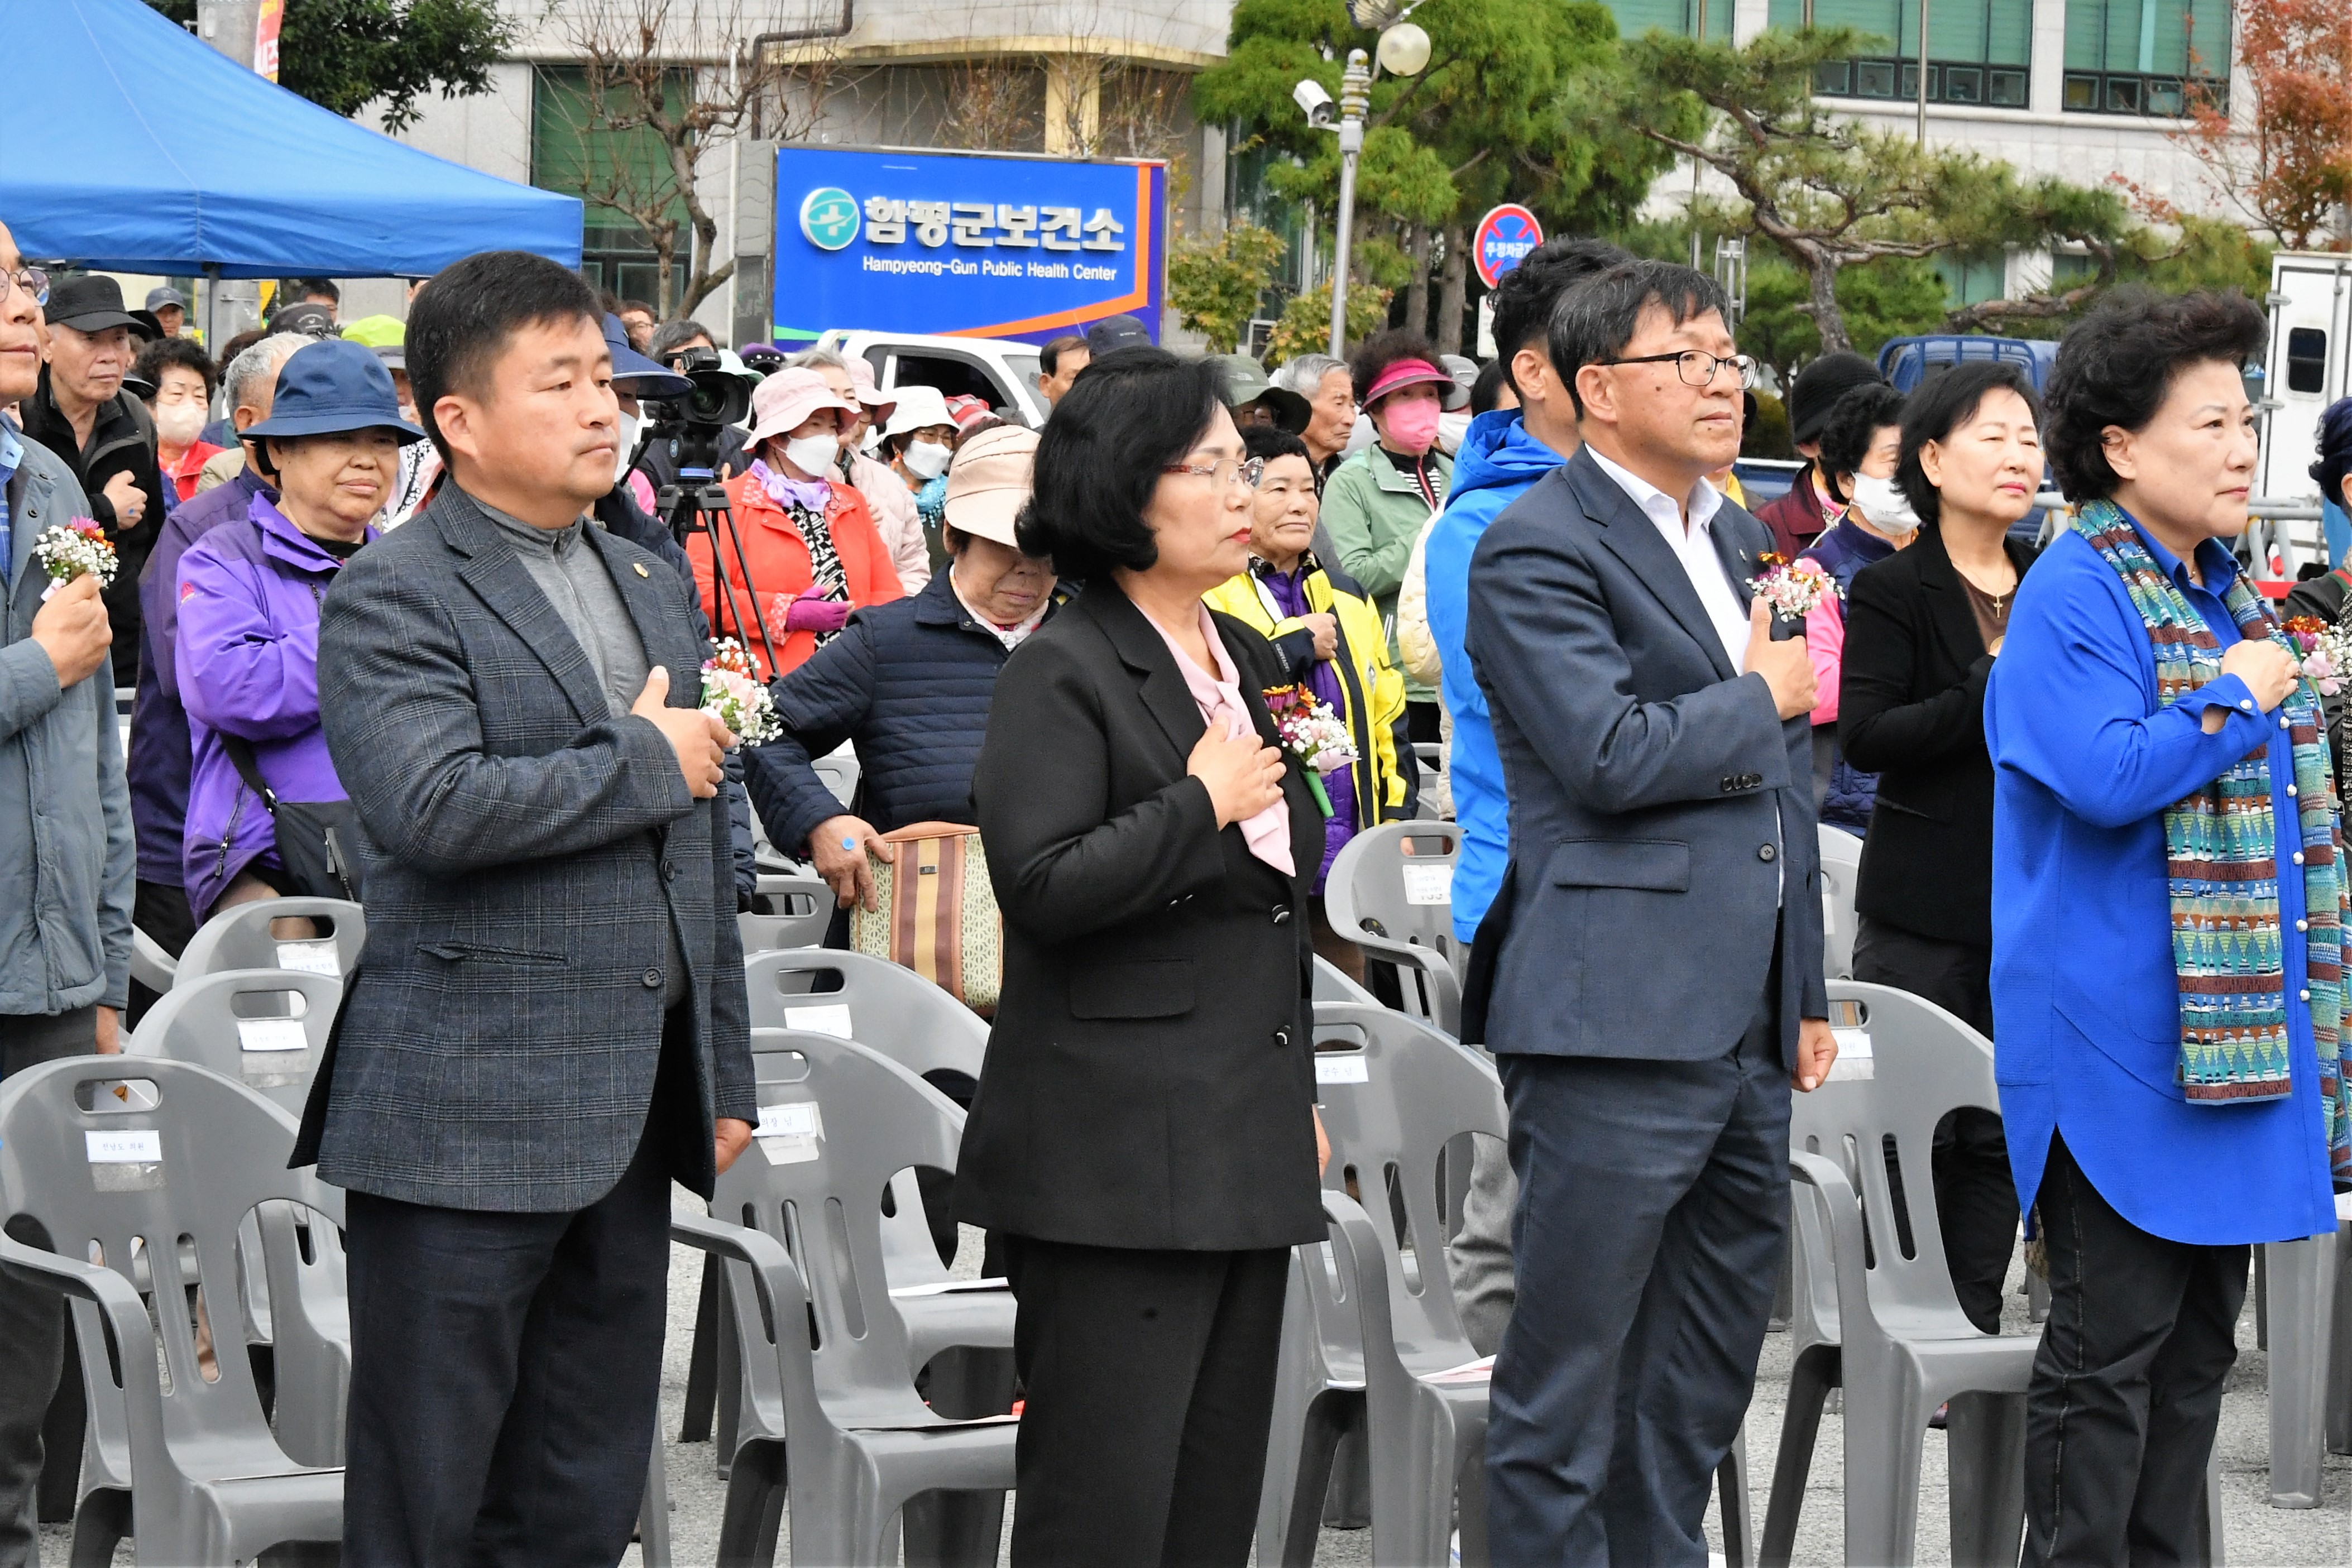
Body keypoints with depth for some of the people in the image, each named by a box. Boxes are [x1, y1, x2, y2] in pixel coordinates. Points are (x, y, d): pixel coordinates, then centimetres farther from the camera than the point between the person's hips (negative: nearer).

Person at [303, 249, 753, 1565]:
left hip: (634, 1116, 7)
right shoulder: (392, 599, -8)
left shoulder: (655, 590, 17)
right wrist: (642, 759, -12)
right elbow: (435, 807, -25)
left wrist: (724, 1074, 20)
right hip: (464, 1119, -7)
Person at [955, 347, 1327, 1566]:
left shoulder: (1249, 662, 17)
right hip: (1117, 1159, -8)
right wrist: (1201, 805, -15)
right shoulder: (1062, 673, -10)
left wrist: (1298, 1094, 25)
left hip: (1246, 1145, 8)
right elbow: (1043, 884, -22)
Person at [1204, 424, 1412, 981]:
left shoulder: (1348, 603, 19)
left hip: (1344, 865, 6)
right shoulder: (1211, 600, -3)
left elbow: (1388, 719, 22)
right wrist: (1297, 647, -12)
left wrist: (1397, 819, 10)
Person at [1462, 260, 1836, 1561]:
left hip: (1740, 1031, 9)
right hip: (1616, 1021, -9)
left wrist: (1803, 993, 21)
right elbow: (1612, 755, -22)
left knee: (1705, 1381, 15)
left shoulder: (1735, 539, 19)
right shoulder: (1537, 551, -10)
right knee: (1567, 1386, -3)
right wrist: (1763, 699, -5)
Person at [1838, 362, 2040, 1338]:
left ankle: (1974, 1331, 12)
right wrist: (1994, 692, -22)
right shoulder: (1891, 592, -3)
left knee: (2003, 1131, 5)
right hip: (1925, 912, -5)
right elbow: (1865, 737, -14)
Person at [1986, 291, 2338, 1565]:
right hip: (2121, 1042, -9)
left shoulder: (2228, 593, 17)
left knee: (2199, 1339, 12)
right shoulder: (2075, 593, -11)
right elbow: (2105, 774, -25)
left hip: (2233, 1029, 9)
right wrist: (2239, 700, -13)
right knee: (2110, 1339, -5)